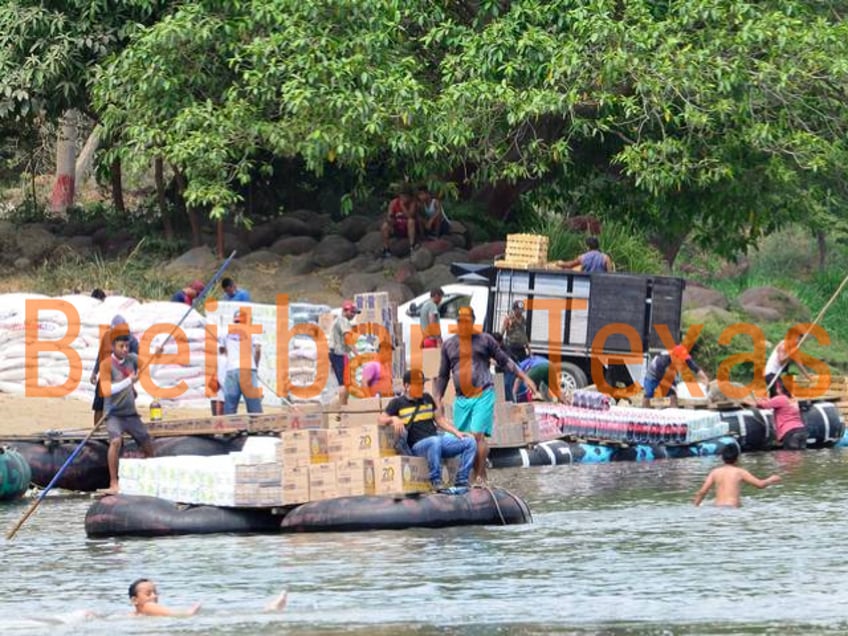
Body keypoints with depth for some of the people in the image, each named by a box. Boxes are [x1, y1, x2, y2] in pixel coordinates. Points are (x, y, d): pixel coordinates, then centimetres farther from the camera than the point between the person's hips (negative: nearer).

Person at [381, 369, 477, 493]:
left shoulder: (427, 399, 21)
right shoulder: (398, 403, 6)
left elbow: (439, 419, 24)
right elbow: (381, 419, -3)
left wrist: (457, 433, 12)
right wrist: (393, 419, -24)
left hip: (437, 439, 6)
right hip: (418, 445, -6)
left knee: (470, 441, -12)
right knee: (435, 441, -41)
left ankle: (461, 483, -16)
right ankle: (436, 482, -33)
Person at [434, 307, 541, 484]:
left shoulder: (485, 340, 6)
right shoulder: (448, 345, 14)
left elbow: (504, 361, 11)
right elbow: (443, 375, 20)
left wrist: (525, 378, 4)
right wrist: (438, 400, 13)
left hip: (483, 396, -4)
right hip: (461, 398, 4)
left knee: (478, 435, -17)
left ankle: (480, 475, -15)